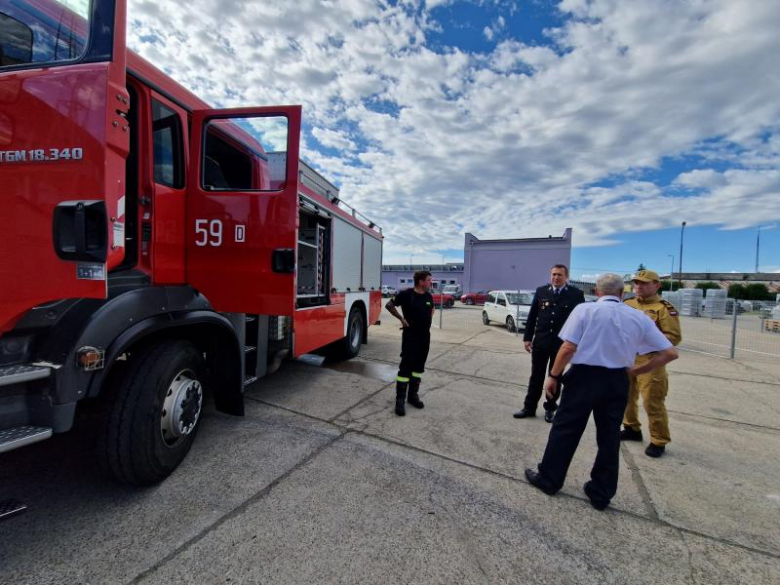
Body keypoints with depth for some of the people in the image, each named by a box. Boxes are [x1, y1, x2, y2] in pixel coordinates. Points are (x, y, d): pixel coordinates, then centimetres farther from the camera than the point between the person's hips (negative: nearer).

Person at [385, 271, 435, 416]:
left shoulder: (429, 296, 5)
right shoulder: (406, 294, -13)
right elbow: (389, 305, -5)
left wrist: (428, 321, 11)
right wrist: (401, 318, -9)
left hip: (425, 336, 7)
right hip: (410, 336, -6)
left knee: (419, 366, 13)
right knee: (406, 367, -5)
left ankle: (413, 395, 27)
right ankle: (400, 400, 4)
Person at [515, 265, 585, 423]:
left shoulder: (576, 294, -4)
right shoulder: (541, 291, 2)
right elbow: (532, 316, 4)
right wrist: (527, 337, 1)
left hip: (562, 343, -1)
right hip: (540, 341, 2)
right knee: (536, 376, 11)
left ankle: (550, 408, 29)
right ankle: (529, 407, 23)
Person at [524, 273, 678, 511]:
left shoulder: (585, 309, -7)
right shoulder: (639, 317, 5)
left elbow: (568, 348, -14)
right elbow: (670, 353, 5)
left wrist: (554, 375, -6)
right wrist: (636, 371, 10)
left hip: (585, 376, -3)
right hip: (617, 382, 4)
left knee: (565, 430, 9)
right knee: (609, 437, 17)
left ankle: (548, 480, 23)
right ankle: (601, 493, 30)